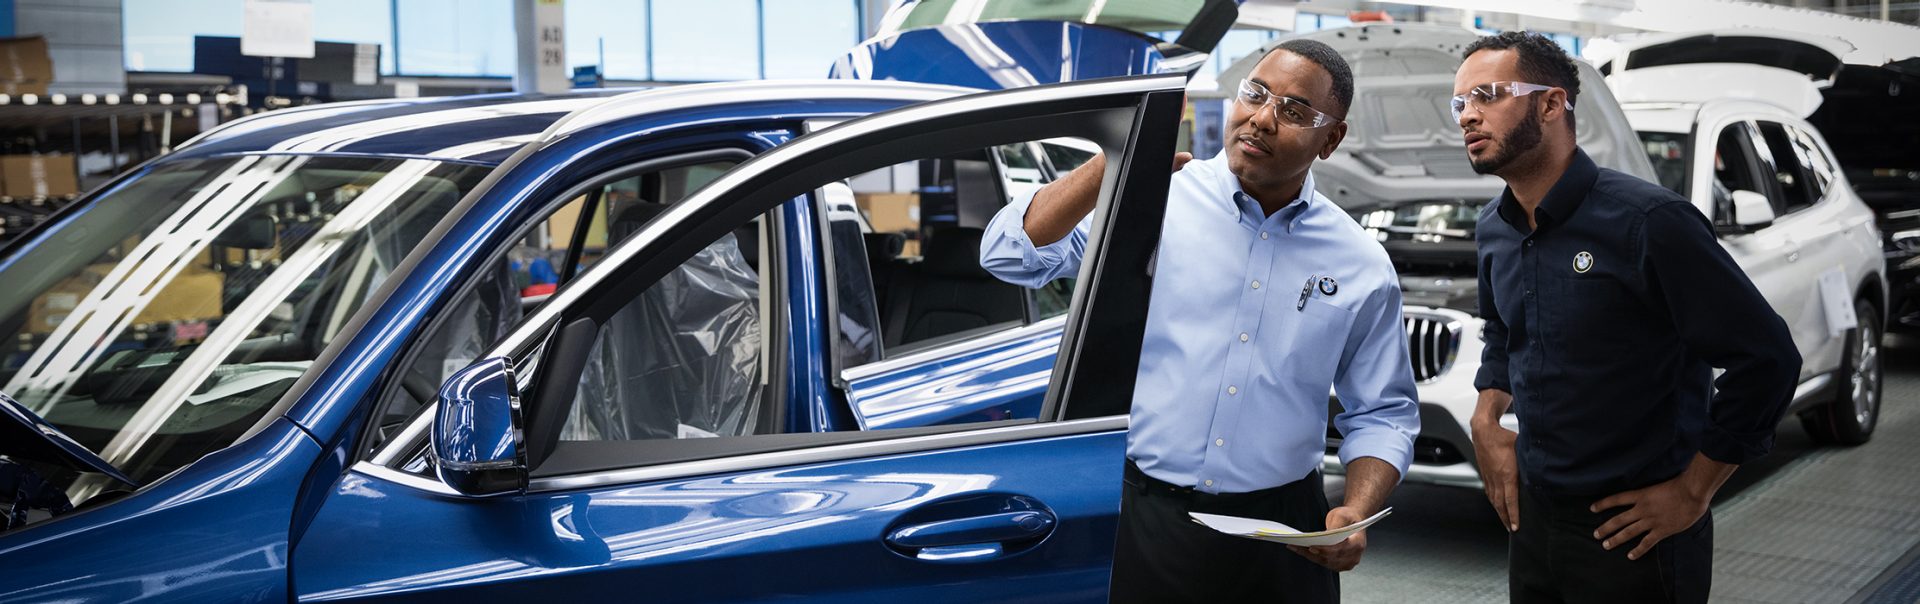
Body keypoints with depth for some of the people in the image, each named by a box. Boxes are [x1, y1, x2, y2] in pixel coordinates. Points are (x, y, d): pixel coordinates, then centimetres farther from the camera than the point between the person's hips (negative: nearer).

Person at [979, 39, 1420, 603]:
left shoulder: (1362, 268, 2)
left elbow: (1383, 415, 8)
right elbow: (1012, 255, -12)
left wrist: (1357, 514, -10)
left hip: (1280, 536, 2)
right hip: (1141, 521, -1)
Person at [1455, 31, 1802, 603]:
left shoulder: (1646, 222, -20)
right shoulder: (1494, 229, 5)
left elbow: (1767, 357, -18)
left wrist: (1692, 491, -15)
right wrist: (1486, 421, 6)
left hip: (1633, 538, -7)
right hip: (1533, 522, 7)